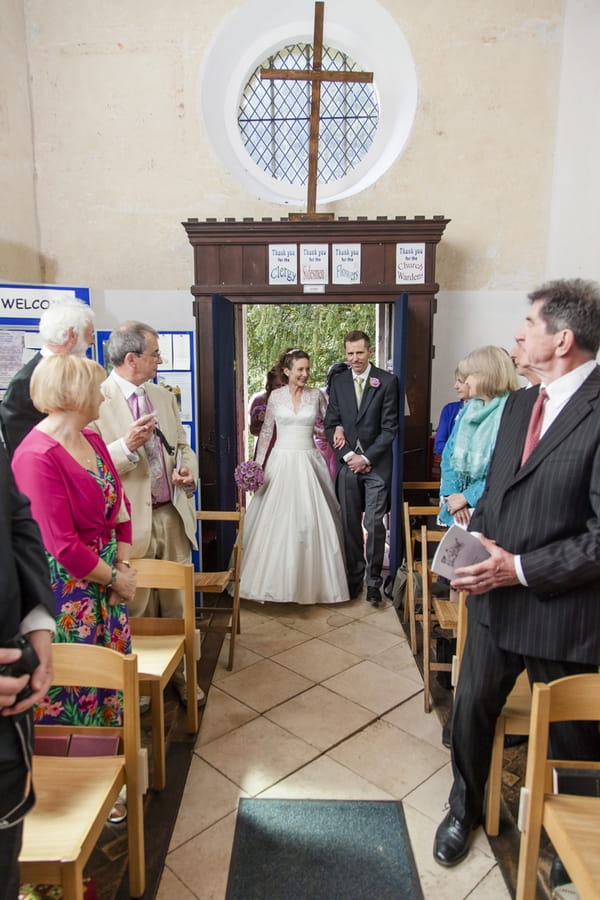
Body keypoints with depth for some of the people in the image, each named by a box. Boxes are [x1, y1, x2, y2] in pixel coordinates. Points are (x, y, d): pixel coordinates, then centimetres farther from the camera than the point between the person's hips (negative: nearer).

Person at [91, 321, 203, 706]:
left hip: (173, 515, 6)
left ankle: (180, 671, 32)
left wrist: (189, 469, -3)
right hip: (132, 522, -5)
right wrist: (127, 445, -28)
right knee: (137, 608, 10)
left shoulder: (165, 397, 11)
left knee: (177, 602, 15)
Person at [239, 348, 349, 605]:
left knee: (311, 520, 1)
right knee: (276, 520, 0)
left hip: (308, 462, 0)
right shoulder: (276, 396, 3)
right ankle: (275, 579, 12)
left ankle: (312, 580, 14)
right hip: (281, 462, 0)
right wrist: (257, 463, 2)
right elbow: (266, 431, 7)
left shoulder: (316, 395, 4)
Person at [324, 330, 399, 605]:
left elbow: (390, 427, -5)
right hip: (348, 463, 3)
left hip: (376, 464, -3)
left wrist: (366, 458, -10)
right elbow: (330, 424, 7)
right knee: (350, 524, 8)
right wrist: (349, 455, -5)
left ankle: (373, 580, 10)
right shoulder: (338, 382, 9)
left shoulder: (387, 381, -1)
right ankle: (354, 576, 21)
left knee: (374, 524, -4)